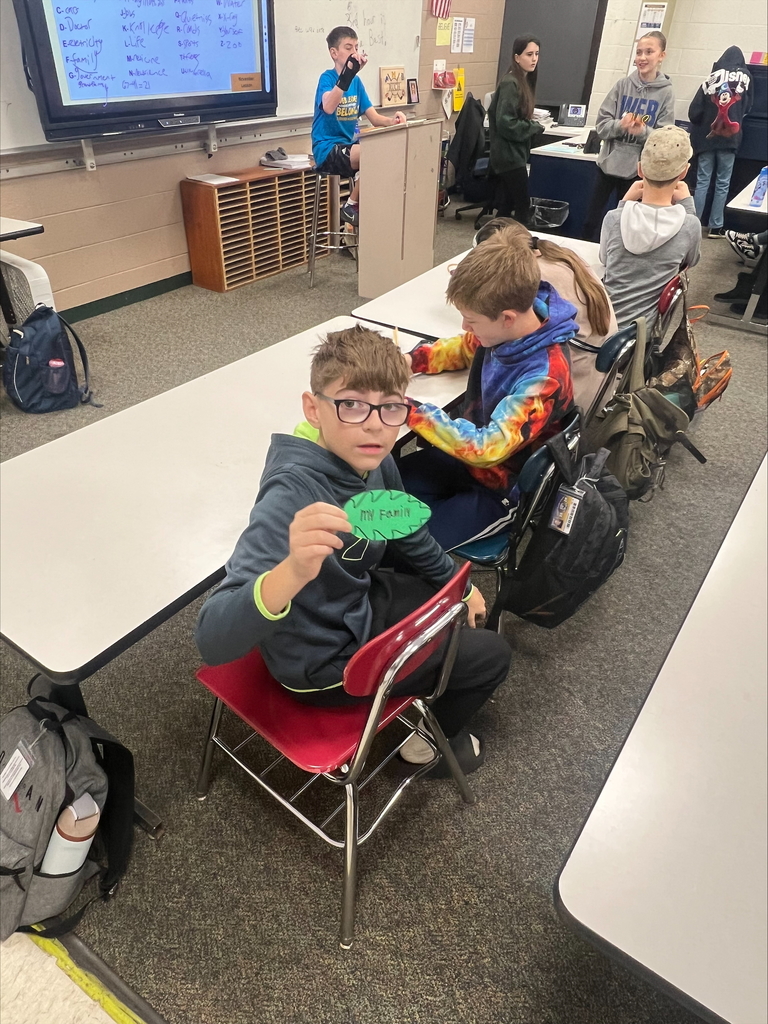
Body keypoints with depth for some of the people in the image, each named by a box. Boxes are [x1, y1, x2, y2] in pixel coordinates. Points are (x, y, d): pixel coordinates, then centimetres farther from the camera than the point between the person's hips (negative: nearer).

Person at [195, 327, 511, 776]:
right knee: (491, 654, 2)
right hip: (325, 662, -7)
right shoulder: (292, 495, -37)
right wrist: (292, 572, -62)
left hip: (358, 603, 7)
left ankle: (426, 694, 46)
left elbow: (408, 534, 9)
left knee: (468, 604, 24)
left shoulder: (369, 458, -13)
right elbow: (213, 641, -45)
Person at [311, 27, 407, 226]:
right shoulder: (327, 78, -9)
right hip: (328, 150, -7)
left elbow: (374, 118, 6)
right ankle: (351, 206, -10)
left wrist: (392, 121, -16)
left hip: (350, 146, 7)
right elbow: (328, 107, -32)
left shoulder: (356, 81, 11)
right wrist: (348, 72, -42)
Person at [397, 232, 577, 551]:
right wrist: (410, 361, -6)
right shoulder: (506, 329, -10)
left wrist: (413, 412, -32)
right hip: (470, 449, 8)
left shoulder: (545, 377, -33)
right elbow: (461, 349, 12)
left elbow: (487, 448, -35)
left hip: (503, 489, -7)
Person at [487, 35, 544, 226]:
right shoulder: (510, 84, -14)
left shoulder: (524, 81, 13)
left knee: (505, 207, 11)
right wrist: (535, 128, -12)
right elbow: (505, 123, -21)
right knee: (523, 207, -7)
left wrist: (532, 124, -1)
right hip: (509, 155, -9)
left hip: (513, 153, 9)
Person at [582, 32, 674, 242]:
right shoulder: (623, 84, 1)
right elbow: (601, 124, -1)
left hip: (638, 169, -2)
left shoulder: (665, 92, -3)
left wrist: (643, 131, -24)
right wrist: (620, 125, -20)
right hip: (609, 163, 2)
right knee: (591, 220, 6)